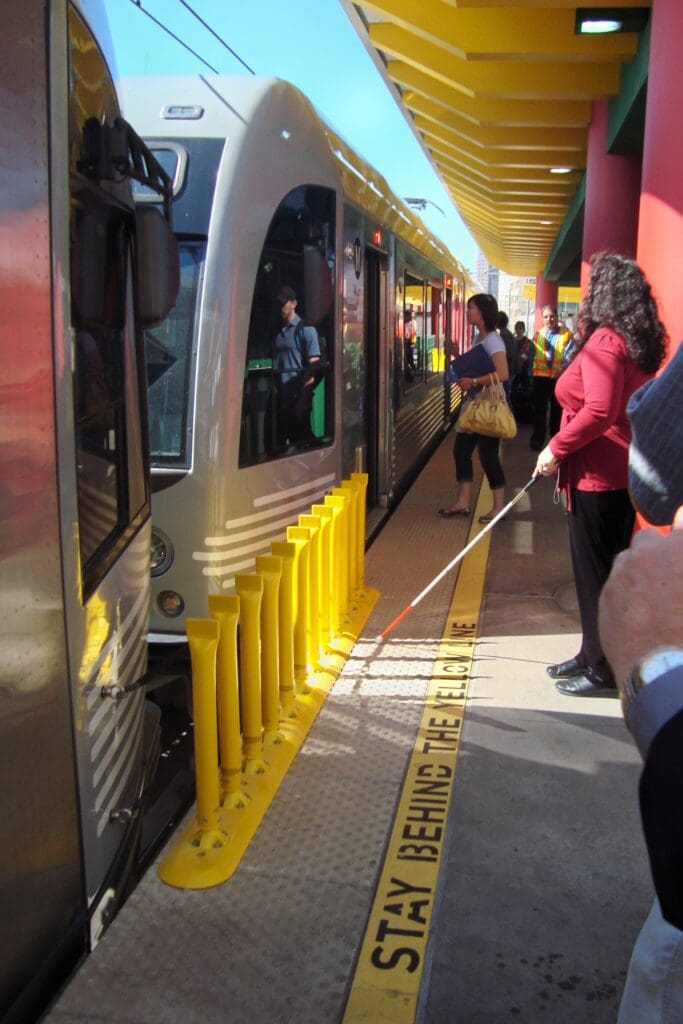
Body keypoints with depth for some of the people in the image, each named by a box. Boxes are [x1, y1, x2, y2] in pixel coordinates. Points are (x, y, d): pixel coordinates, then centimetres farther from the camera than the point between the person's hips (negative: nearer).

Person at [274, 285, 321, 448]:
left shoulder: (306, 329, -3)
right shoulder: (278, 332, 14)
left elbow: (313, 366, -8)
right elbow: (276, 364, 16)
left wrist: (304, 398, -15)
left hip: (298, 396, -5)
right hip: (281, 397, 5)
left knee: (301, 440, -1)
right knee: (282, 439, 8)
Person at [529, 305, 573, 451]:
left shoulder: (566, 334, -2)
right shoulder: (538, 335, 9)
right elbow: (533, 356, 8)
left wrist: (562, 369, -26)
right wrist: (531, 374, 5)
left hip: (559, 377, -1)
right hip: (541, 376, 1)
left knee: (557, 409, 12)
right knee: (539, 409, 2)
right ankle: (537, 439, 8)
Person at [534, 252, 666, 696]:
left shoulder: (605, 340, -17)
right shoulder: (637, 343, 12)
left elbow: (598, 412, -27)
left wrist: (556, 448, -16)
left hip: (599, 476, -10)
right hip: (625, 472, 10)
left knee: (594, 573, 2)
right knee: (607, 569, 18)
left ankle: (603, 668, 13)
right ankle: (594, 652, 31)